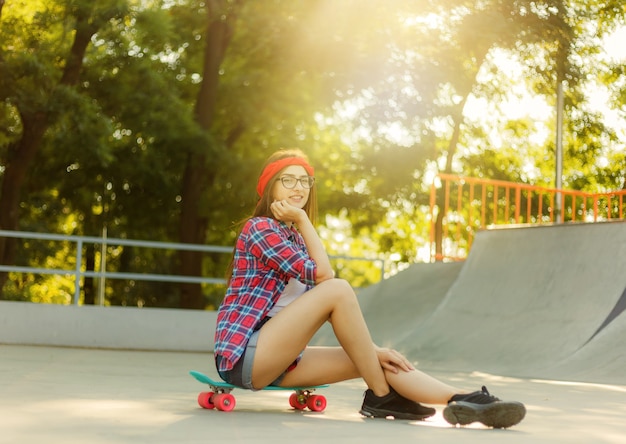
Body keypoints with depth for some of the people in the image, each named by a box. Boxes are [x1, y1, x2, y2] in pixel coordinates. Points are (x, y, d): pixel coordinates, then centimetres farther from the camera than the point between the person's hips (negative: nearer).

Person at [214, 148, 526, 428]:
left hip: (277, 359, 8)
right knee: (338, 289, -23)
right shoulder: (259, 228, -7)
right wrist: (303, 220, -7)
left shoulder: (295, 238, 19)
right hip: (243, 355, -8)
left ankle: (461, 401, -22)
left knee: (372, 360, -8)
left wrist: (370, 348, 0)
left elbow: (335, 308, 12)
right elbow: (323, 276, -16)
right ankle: (381, 396, -15)